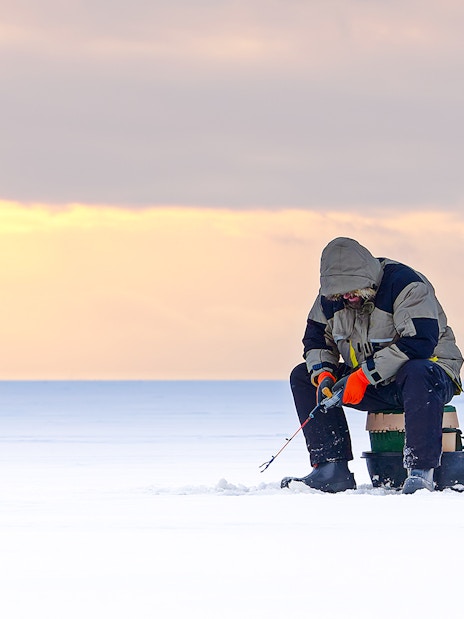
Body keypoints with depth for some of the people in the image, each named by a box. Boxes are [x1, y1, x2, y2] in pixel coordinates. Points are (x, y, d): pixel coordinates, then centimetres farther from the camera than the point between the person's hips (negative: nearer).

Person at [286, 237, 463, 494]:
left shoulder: (406, 285, -21)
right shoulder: (332, 295, 0)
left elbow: (419, 343, -31)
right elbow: (316, 338, 9)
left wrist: (365, 375, -33)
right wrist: (323, 374, -14)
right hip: (373, 386, 7)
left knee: (417, 374, -43)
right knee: (302, 376, -3)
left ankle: (420, 471, -42)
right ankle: (331, 468, -13)